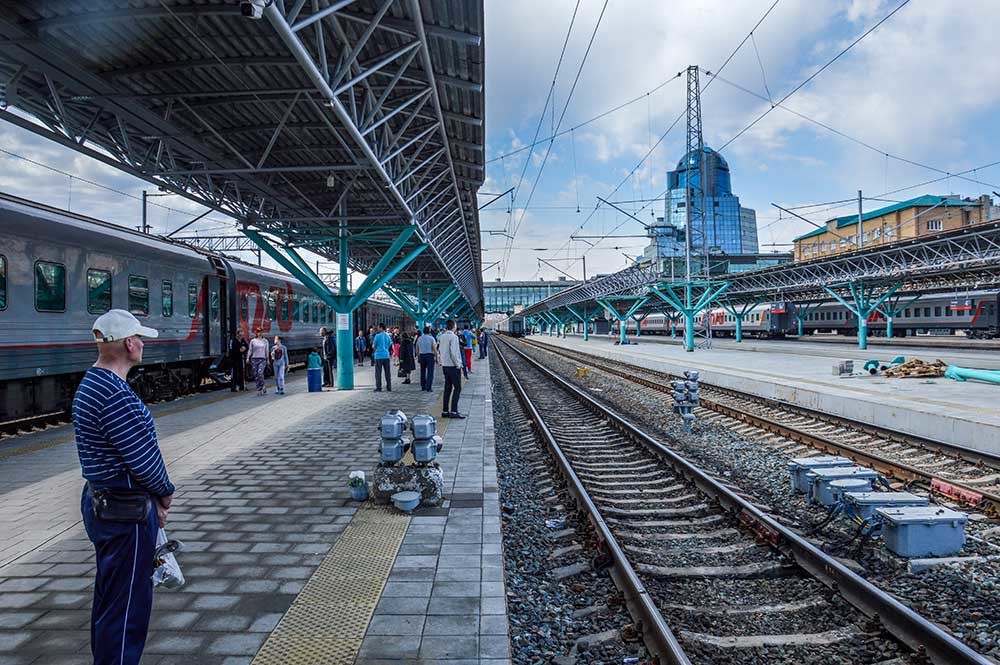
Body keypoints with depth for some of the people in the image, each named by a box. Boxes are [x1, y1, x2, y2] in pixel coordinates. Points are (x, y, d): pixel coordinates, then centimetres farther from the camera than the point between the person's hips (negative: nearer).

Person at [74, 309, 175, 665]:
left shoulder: (91, 383, 8)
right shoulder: (116, 395, -25)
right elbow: (144, 457, -23)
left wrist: (153, 498, 10)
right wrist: (165, 493, -4)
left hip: (101, 502, 11)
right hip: (126, 513, -11)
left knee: (110, 596, 24)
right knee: (126, 604, 2)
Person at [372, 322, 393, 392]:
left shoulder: (377, 336, -9)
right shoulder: (388, 336, 8)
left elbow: (373, 346, -3)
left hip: (378, 356, -5)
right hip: (386, 356, 5)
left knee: (378, 373, 0)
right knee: (387, 372, 9)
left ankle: (378, 388, 0)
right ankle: (389, 387, 11)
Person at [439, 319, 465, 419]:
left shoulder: (442, 337, 8)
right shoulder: (453, 337, -16)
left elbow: (440, 350, 13)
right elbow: (453, 353, -21)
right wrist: (458, 365, -12)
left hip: (445, 366, 8)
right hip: (453, 366, -8)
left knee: (448, 388, 12)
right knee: (457, 388, -2)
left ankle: (445, 411, 13)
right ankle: (453, 411, -7)